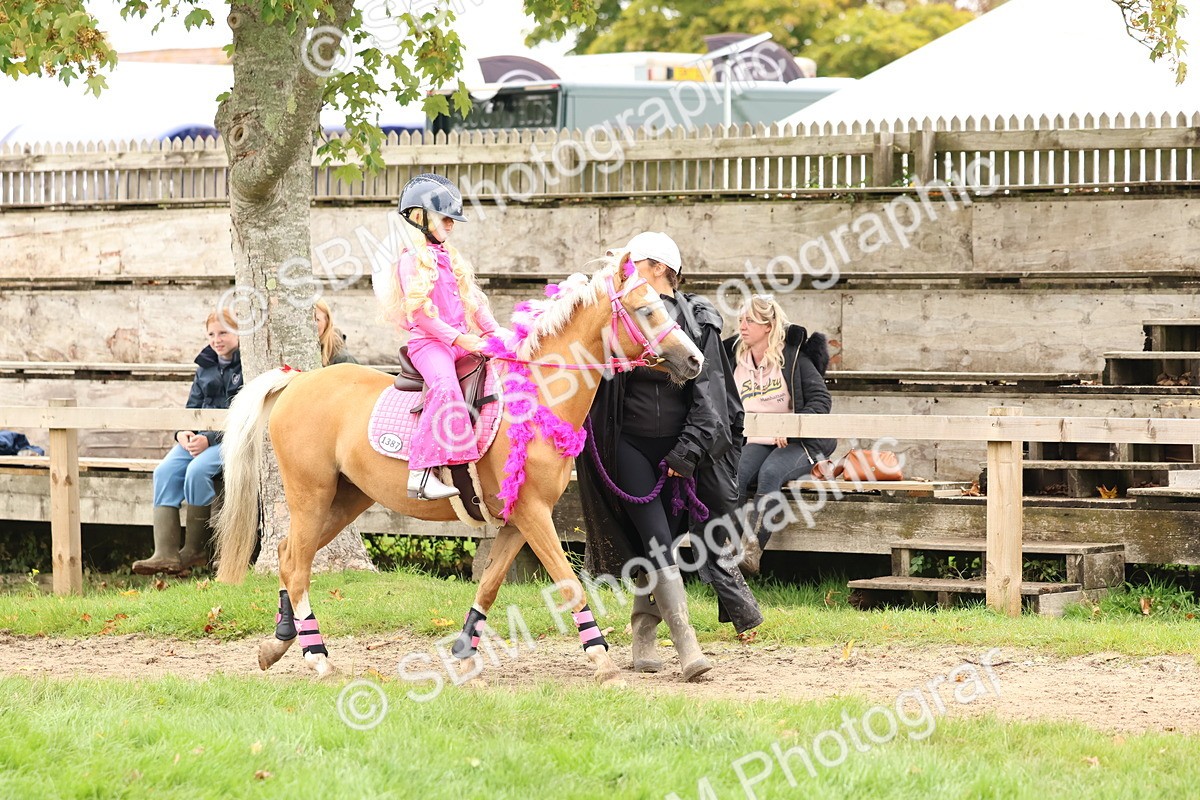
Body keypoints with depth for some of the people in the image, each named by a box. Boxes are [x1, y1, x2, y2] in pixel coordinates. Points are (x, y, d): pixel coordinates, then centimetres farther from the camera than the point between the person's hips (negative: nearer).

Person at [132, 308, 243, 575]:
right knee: (166, 471, -19)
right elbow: (193, 406, 20)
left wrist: (210, 439, -20)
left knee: (197, 469, -33)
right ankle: (165, 554, -30)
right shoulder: (206, 365, 18)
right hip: (201, 436, 7)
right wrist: (183, 432, -2)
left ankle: (195, 550, -19)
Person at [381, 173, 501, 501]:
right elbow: (419, 312, -13)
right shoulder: (413, 260, -5)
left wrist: (494, 333, 8)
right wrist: (458, 339, -16)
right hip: (429, 342, -9)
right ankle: (421, 473, -40)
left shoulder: (451, 259, 21)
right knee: (445, 385, -34)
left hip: (462, 341, 9)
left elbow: (473, 302, 22)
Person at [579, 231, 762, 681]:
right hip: (629, 445, 0)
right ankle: (687, 646, -17)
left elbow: (708, 392, -6)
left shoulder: (697, 323, -2)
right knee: (656, 542, -11)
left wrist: (689, 451, -14)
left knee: (664, 540, 4)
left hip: (677, 446, 0)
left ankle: (643, 639, 20)